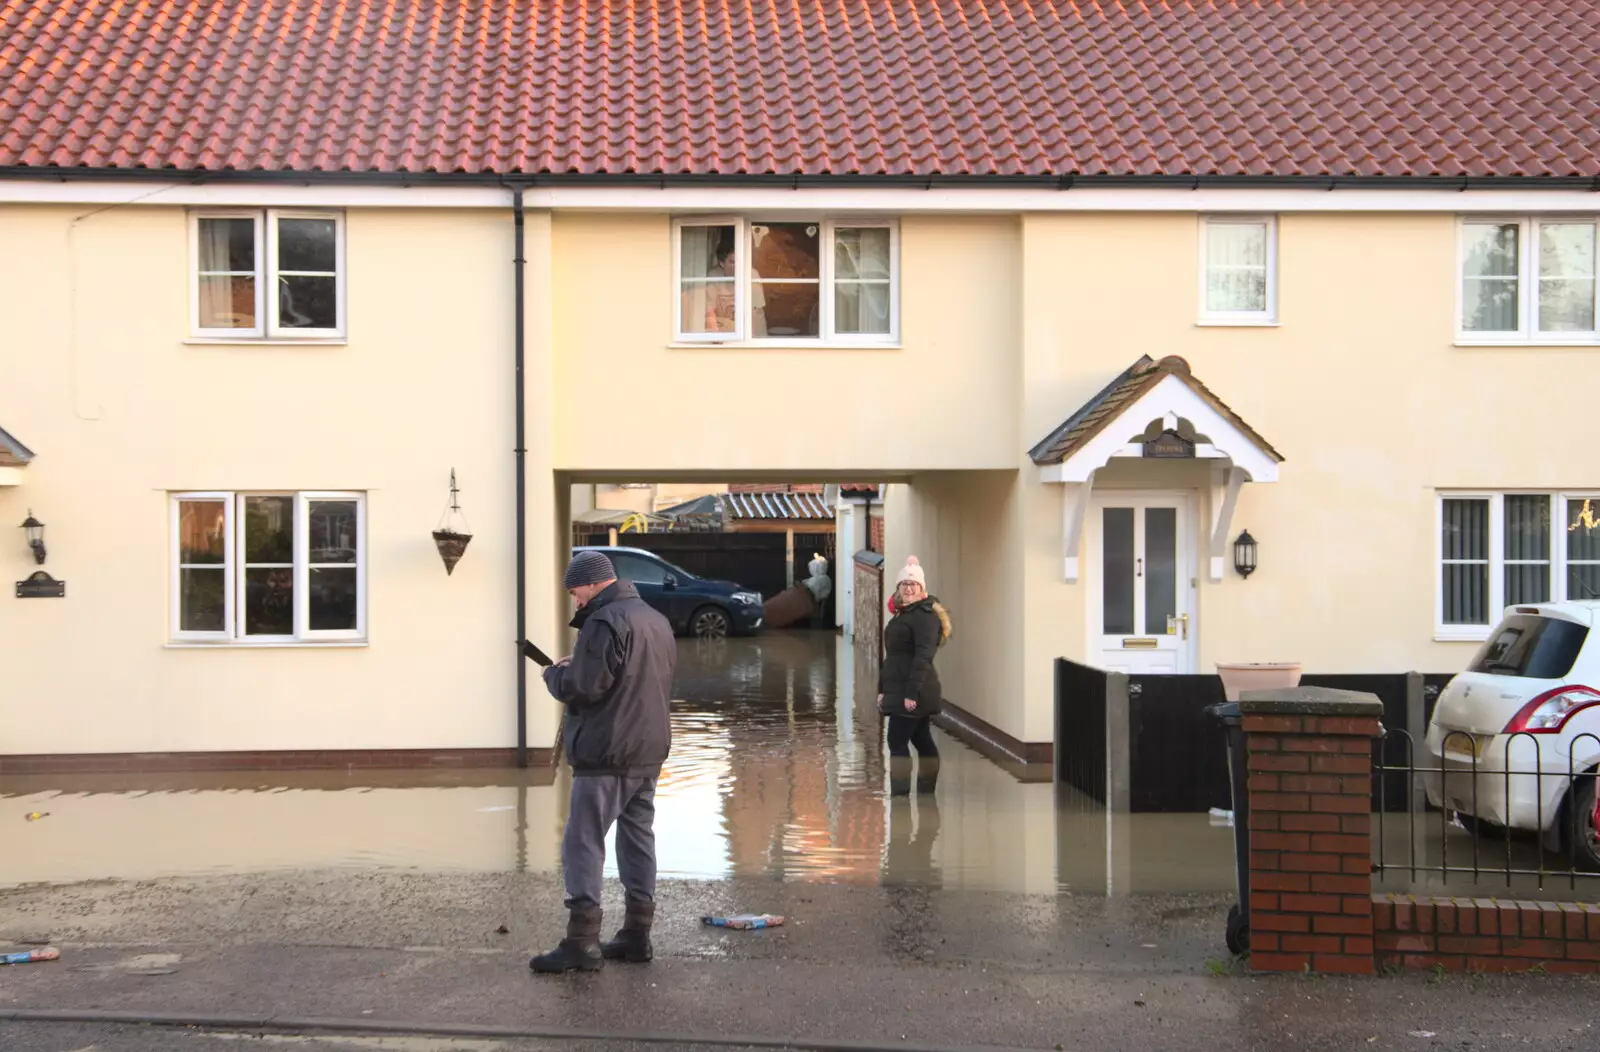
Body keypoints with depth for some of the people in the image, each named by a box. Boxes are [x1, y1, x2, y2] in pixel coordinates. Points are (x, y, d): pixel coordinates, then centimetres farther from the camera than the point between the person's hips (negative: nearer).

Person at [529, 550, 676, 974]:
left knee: (583, 842, -6)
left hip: (607, 753, -9)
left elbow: (582, 688, -21)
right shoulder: (656, 621, 16)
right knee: (638, 839, 13)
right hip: (650, 750, 9)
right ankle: (636, 935, 17)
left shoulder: (605, 622, -15)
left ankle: (582, 942, -9)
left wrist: (555, 673, 1)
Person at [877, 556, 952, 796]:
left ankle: (899, 794, -9)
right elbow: (892, 656, 21)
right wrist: (882, 688, 17)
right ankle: (926, 792, 17)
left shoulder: (925, 616, -13)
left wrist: (912, 693, -25)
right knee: (921, 740, 12)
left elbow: (923, 657, -20)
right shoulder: (901, 615, 18)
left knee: (897, 741, -11)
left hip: (913, 692, -10)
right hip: (898, 690, 10)